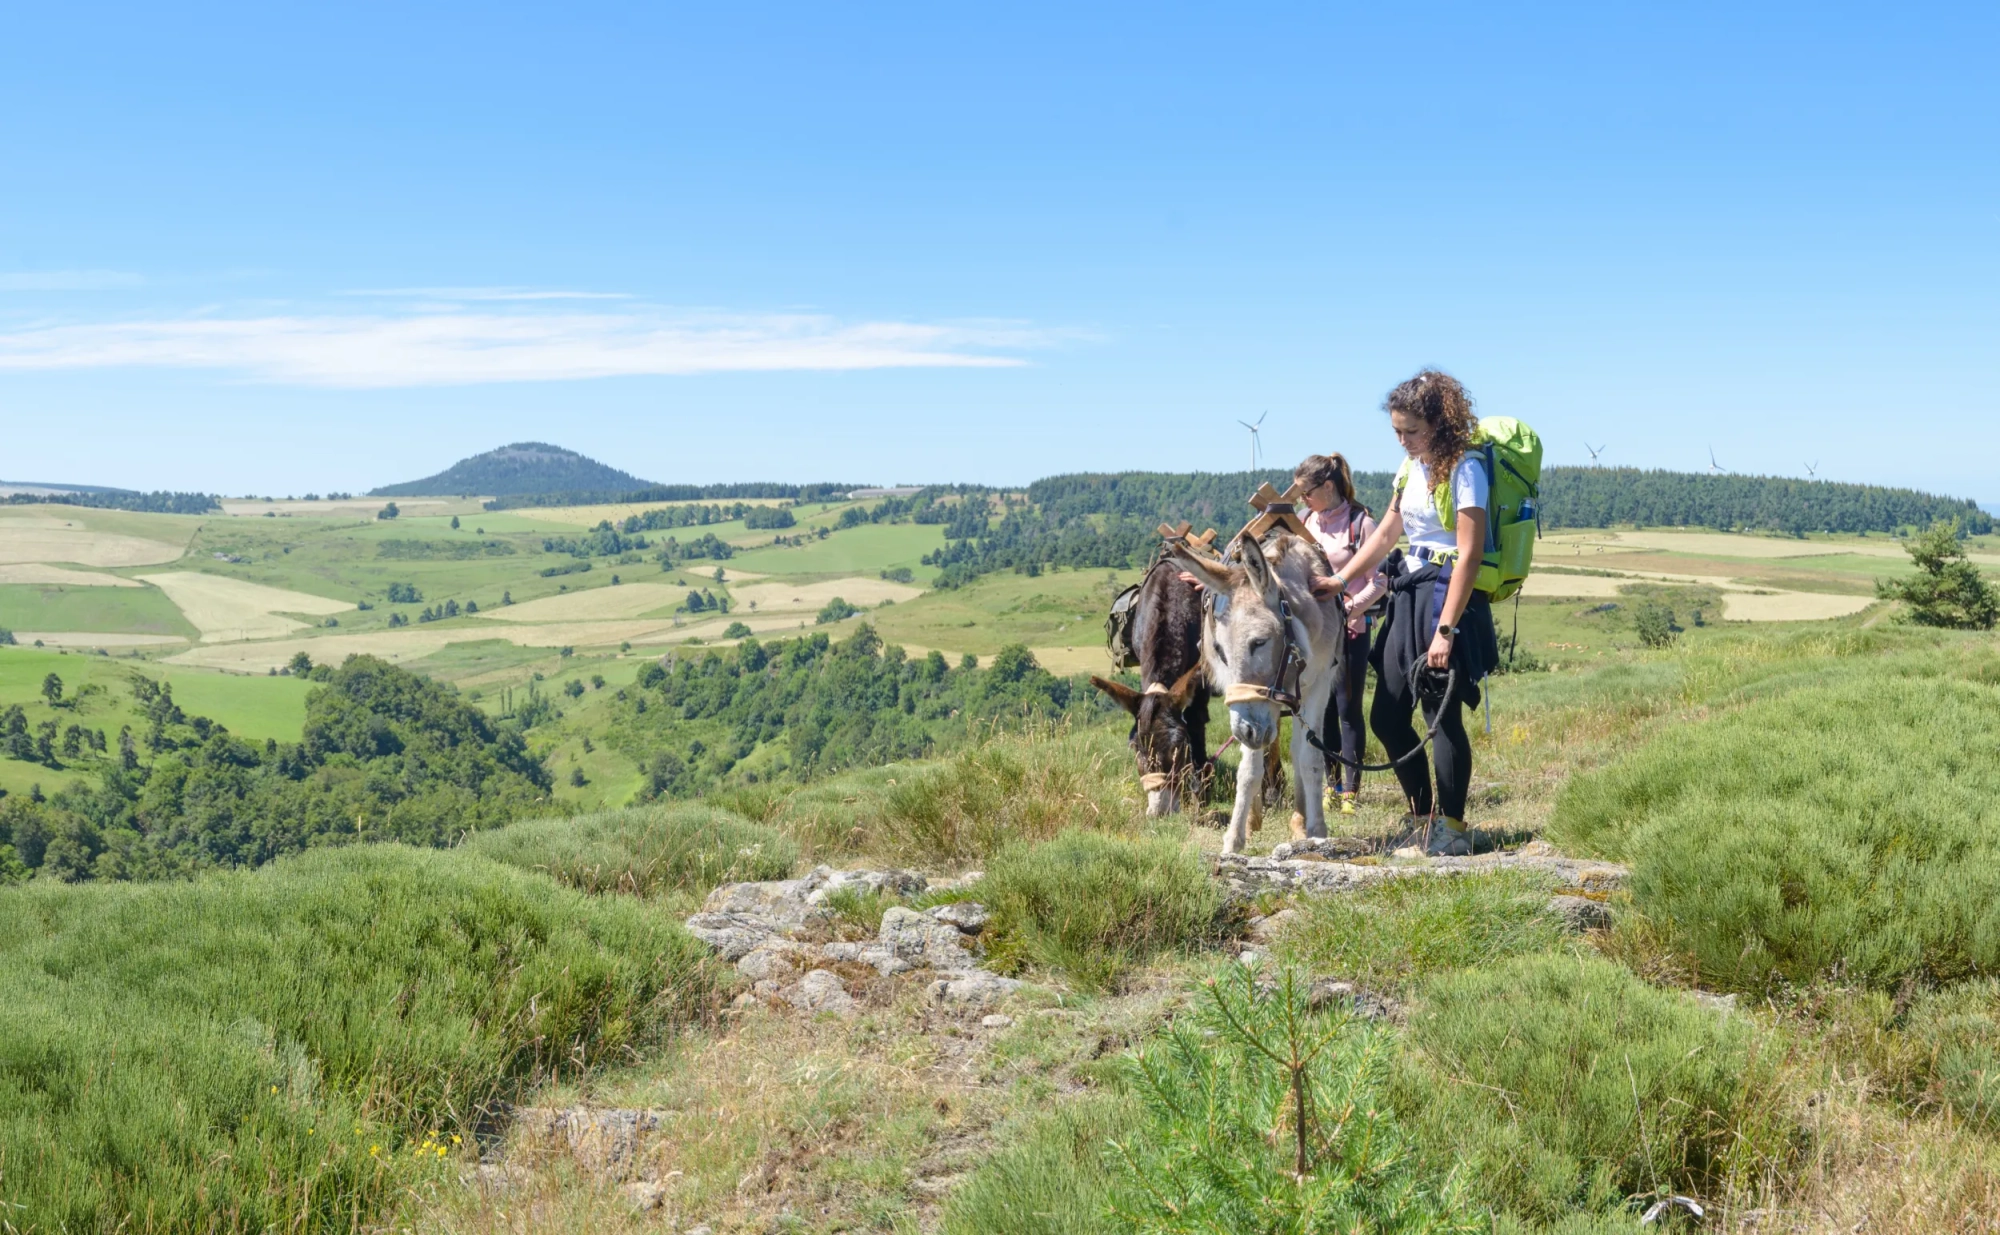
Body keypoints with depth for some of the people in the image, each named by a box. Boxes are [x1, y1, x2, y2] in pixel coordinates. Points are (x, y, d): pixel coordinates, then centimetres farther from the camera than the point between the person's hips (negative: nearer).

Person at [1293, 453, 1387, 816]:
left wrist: (1348, 610, -20)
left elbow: (1379, 581, -11)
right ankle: (1330, 783, 20)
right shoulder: (1306, 522, 7)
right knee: (1321, 710, 9)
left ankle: (1351, 790, 6)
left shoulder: (1360, 522, -10)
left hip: (1350, 630, -5)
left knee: (1348, 709, 0)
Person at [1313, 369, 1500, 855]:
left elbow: (1469, 554, -18)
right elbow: (1386, 534, 21)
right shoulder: (1411, 467, 13)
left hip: (1448, 594, -9)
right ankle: (1421, 816, 23)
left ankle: (1451, 826, 6)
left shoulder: (1464, 468, -13)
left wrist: (1446, 630, -22)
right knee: (1386, 715, 8)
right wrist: (1339, 581, 13)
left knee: (1443, 715, -7)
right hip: (1408, 593, 9)